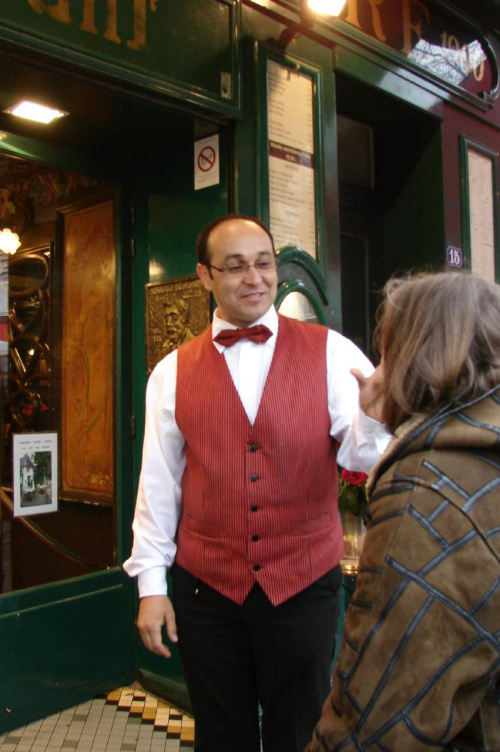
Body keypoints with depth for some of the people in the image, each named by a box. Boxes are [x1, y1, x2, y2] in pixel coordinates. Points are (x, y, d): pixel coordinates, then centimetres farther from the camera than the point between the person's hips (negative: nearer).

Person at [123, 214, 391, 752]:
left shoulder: (331, 353, -4)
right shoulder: (173, 372, 0)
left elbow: (360, 454, -12)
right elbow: (158, 481, 2)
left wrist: (375, 414, -34)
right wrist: (151, 583, 3)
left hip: (305, 585, -1)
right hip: (205, 587, 1)